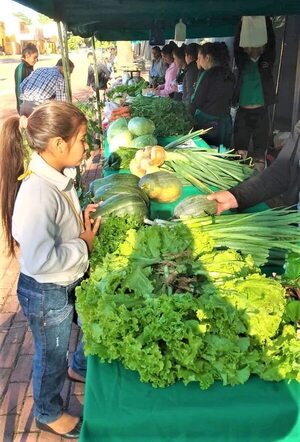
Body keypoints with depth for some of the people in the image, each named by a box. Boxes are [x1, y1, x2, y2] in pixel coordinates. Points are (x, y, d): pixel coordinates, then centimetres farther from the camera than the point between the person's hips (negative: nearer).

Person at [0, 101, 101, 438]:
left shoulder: (56, 177, -4)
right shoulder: (37, 192, -33)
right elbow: (39, 259, -35)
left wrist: (83, 219, -5)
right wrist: (84, 246, -23)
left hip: (69, 282, 8)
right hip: (46, 293, -8)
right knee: (52, 354, 17)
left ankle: (80, 368, 61)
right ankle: (49, 414, 46)